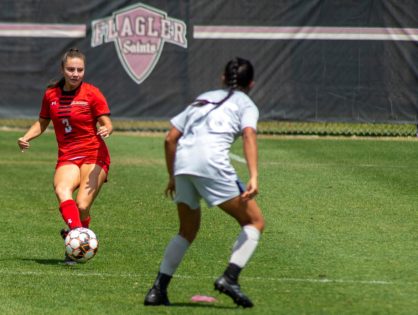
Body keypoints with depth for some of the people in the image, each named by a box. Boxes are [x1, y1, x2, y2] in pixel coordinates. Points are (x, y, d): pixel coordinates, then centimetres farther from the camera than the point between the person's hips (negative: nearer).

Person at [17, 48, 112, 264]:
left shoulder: (92, 93, -3)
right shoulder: (51, 94, 8)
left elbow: (106, 123, -6)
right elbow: (42, 122, 22)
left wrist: (106, 130, -29)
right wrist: (26, 138, 5)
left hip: (93, 155, -3)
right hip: (66, 158, 3)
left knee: (82, 207, -17)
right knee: (62, 191, -31)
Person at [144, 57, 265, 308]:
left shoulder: (203, 99, 30)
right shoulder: (245, 104, 16)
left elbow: (170, 139, 25)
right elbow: (249, 136, -5)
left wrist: (172, 177, 32)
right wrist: (254, 177, -15)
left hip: (182, 164, 6)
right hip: (212, 162, -5)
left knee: (188, 231, 23)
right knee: (255, 222, 6)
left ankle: (158, 289, 12)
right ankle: (230, 278, -12)